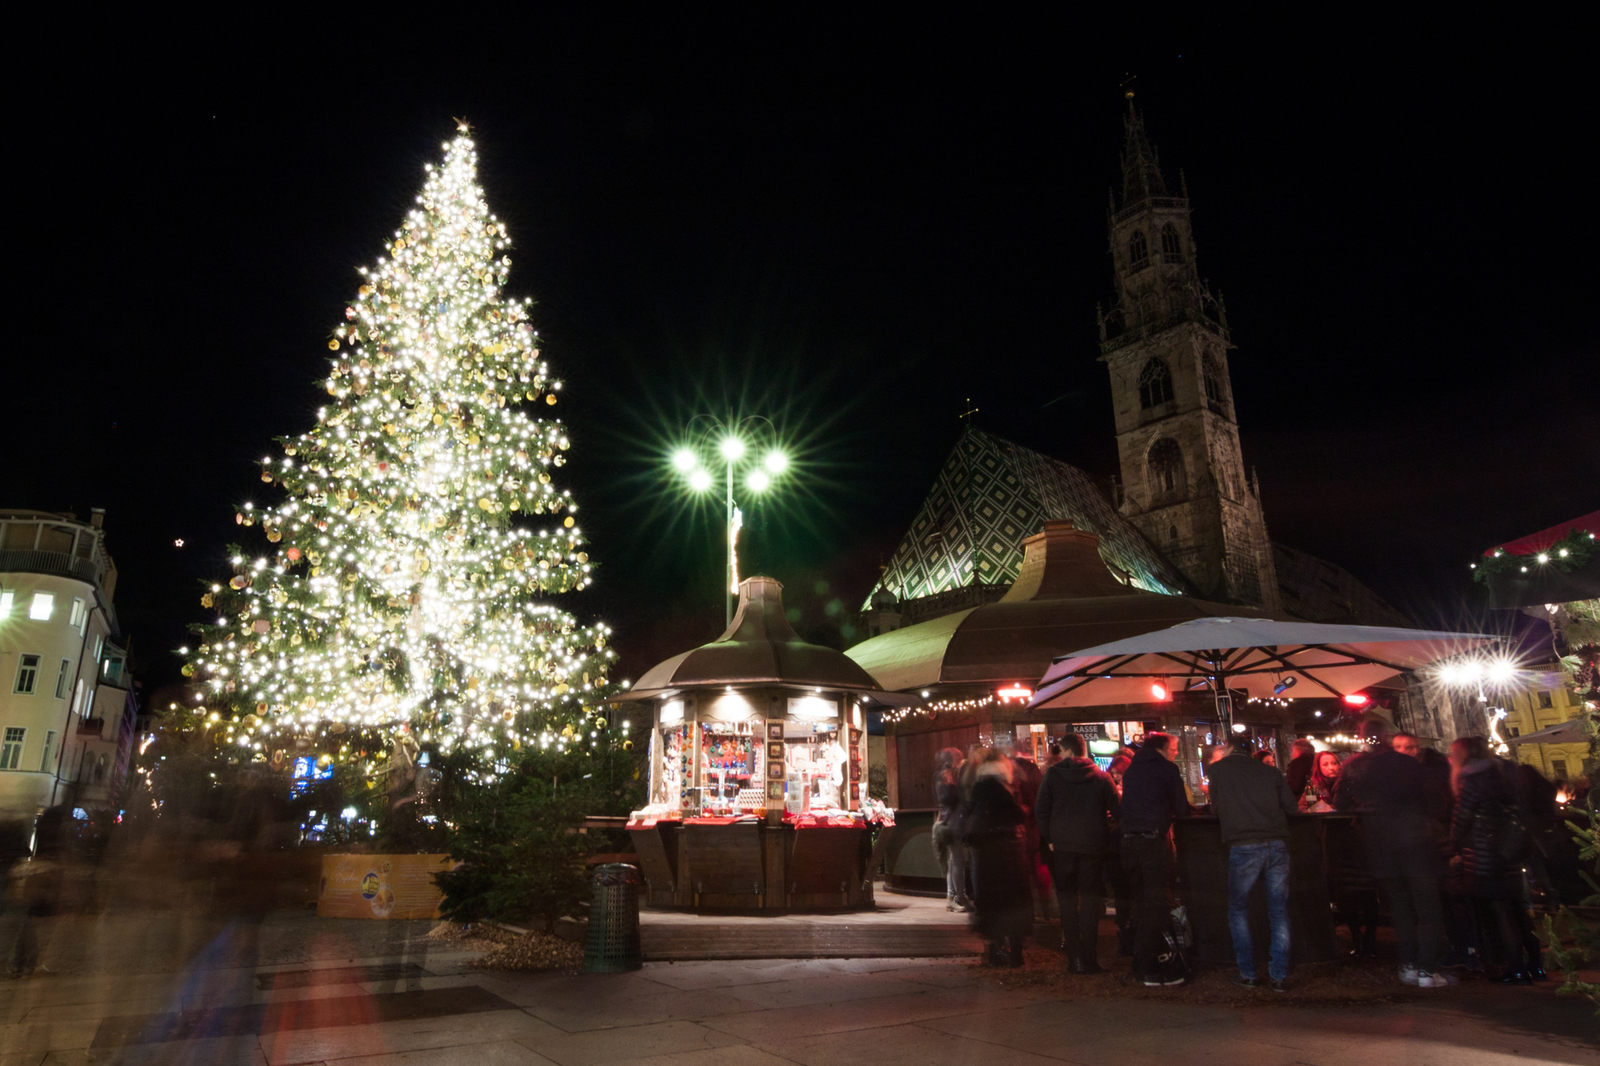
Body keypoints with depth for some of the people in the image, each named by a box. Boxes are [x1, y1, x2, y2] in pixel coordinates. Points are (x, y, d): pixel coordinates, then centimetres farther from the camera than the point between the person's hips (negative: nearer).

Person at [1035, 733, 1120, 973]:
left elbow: (1041, 809, -5)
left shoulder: (1052, 774, -3)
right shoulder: (1101, 776, -3)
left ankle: (1075, 956, 7)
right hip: (1093, 844, 0)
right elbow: (1117, 810, -1)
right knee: (1090, 899, 9)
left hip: (1062, 845, 0)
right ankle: (1089, 956, 7)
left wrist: (1048, 838, 4)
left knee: (1067, 900, 8)